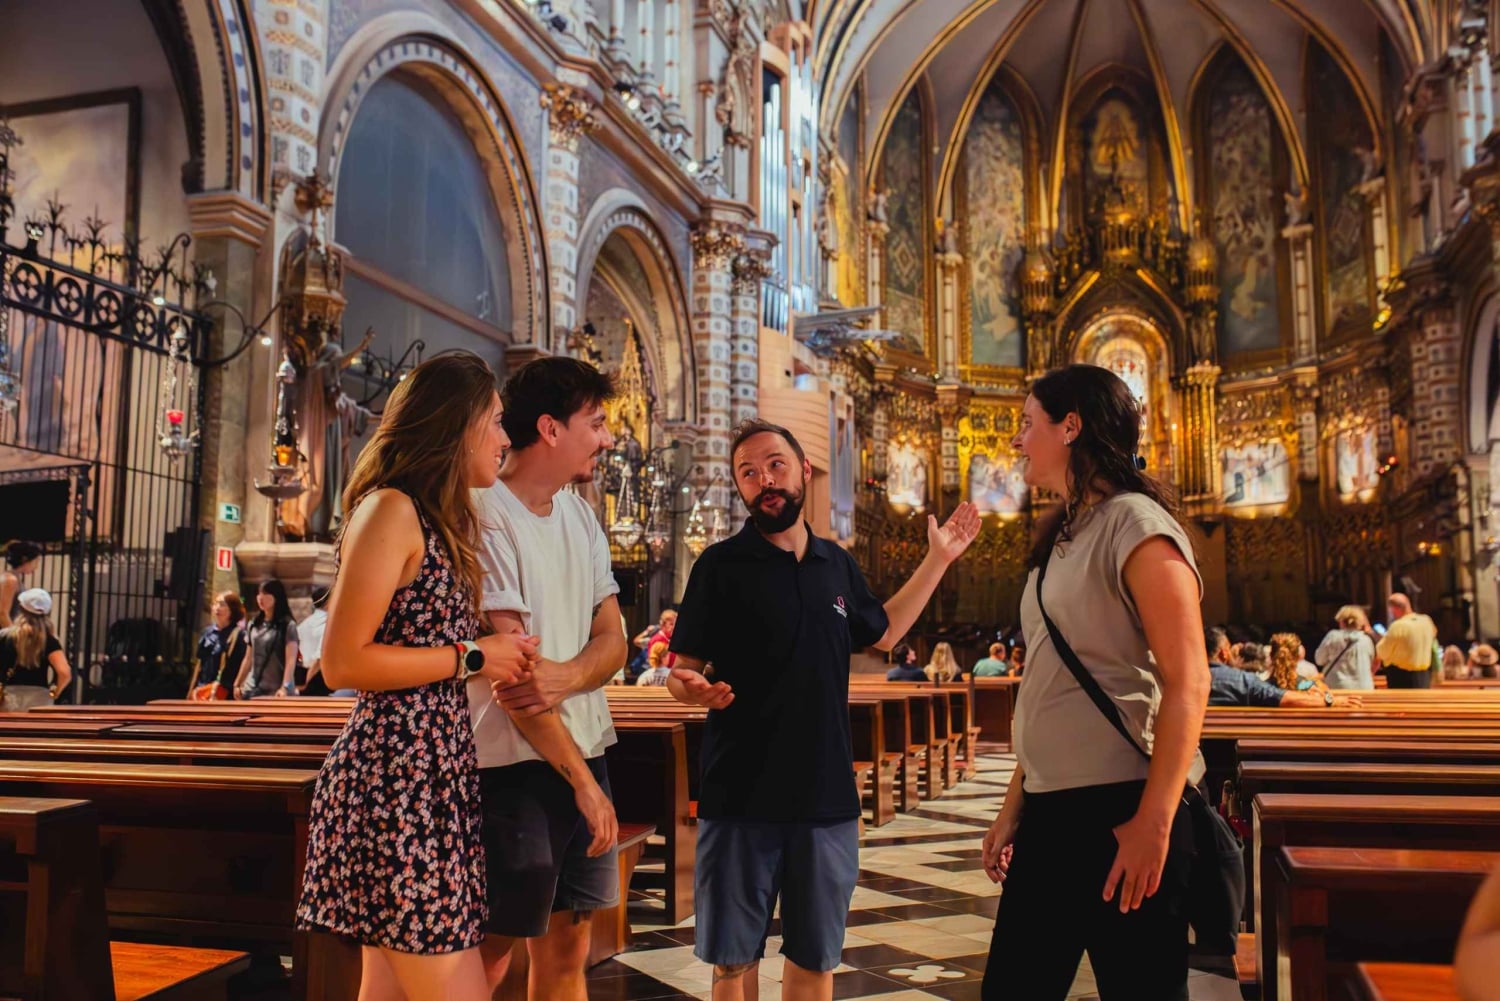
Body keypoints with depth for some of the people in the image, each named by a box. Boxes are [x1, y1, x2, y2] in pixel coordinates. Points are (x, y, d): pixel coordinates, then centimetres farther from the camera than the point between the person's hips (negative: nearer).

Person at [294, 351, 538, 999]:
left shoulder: (437, 520, 17)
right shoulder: (391, 509, -11)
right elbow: (343, 662, -17)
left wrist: (500, 656, 9)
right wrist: (472, 657, -12)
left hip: (435, 770, 10)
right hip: (396, 775, -10)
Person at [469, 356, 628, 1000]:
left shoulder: (580, 516, 11)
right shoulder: (486, 518, -14)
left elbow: (613, 639, 8)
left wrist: (569, 675, -15)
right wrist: (584, 782, -16)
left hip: (583, 753, 7)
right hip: (514, 767, -7)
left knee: (567, 949, 13)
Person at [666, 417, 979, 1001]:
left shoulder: (837, 564, 8)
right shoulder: (720, 565, -6)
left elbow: (882, 631, 26)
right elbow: (683, 669, -6)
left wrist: (938, 559, 23)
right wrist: (690, 688, -29)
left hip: (828, 798, 4)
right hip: (740, 798, -4)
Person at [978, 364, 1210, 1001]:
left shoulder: (1135, 525, -10)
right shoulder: (1063, 536, 15)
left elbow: (1188, 684, -17)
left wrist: (1154, 823, -21)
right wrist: (1015, 803, 15)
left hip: (1120, 808, -8)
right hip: (1051, 807, 8)